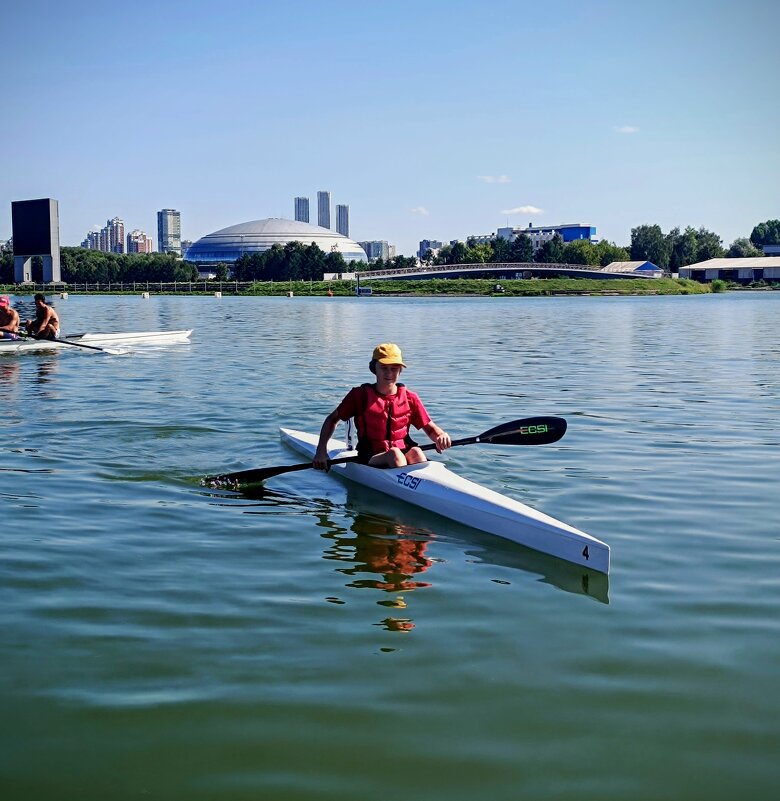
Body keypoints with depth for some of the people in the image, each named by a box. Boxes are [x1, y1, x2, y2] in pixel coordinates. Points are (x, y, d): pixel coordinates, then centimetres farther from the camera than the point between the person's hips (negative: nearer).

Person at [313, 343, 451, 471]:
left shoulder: (410, 398, 8)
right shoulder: (360, 395, 3)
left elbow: (430, 428, 10)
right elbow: (332, 419, 11)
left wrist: (441, 435, -15)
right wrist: (321, 450, -2)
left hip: (404, 453, 2)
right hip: (370, 459, -2)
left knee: (416, 452, -32)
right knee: (394, 453, -34)